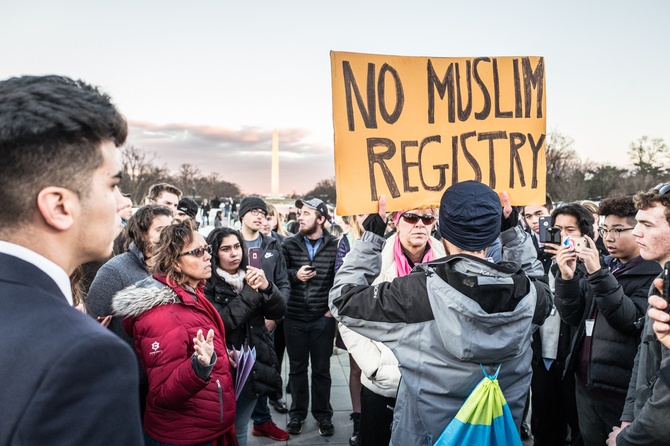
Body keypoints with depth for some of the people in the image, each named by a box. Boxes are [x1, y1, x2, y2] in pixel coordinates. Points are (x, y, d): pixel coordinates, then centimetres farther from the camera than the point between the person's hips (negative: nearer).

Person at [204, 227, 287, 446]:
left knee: (239, 428, 14)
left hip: (255, 364, 4)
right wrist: (250, 291, -20)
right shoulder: (207, 284, -10)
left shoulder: (250, 276, 6)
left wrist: (266, 287, -17)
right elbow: (220, 323, -21)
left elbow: (278, 312, 0)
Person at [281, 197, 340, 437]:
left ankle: (323, 414, 28)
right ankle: (297, 413, 31)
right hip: (294, 318, 2)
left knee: (321, 368, 11)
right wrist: (294, 275, -15)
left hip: (323, 318, -1)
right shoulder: (289, 244, -1)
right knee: (297, 367, 14)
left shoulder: (335, 245, -6)